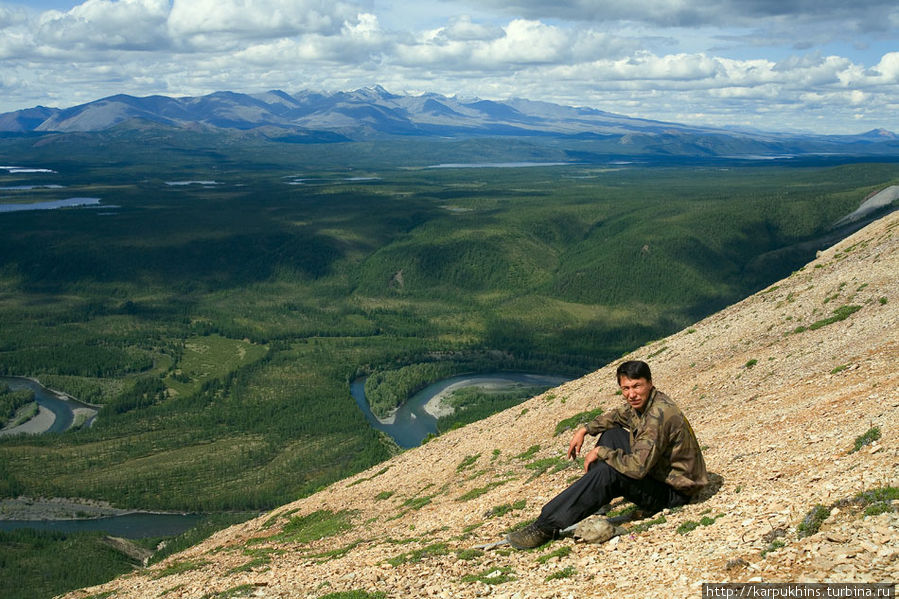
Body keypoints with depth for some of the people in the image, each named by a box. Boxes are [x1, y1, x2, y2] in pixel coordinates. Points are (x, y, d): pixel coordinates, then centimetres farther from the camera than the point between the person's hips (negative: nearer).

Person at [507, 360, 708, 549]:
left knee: (608, 471, -28)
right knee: (612, 434, 11)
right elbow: (615, 416, 25)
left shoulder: (660, 414, -28)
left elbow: (637, 467, -35)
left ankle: (547, 526, -25)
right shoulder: (641, 402, 2)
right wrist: (584, 430, 11)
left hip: (675, 491, -10)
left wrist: (601, 452, -20)